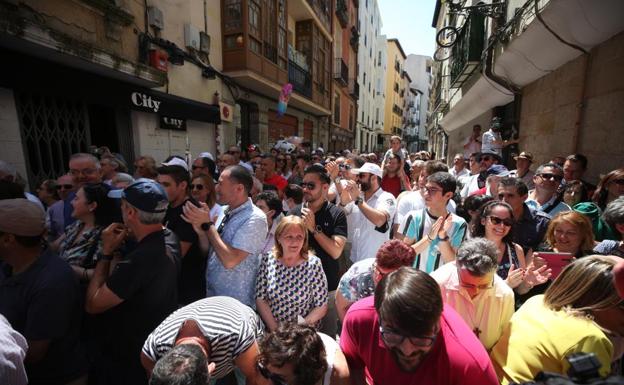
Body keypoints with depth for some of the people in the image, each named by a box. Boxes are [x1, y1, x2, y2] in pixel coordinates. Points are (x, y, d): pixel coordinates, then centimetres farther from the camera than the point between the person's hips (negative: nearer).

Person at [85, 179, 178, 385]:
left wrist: (107, 252, -17)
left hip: (130, 362, -7)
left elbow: (92, 304, -21)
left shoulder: (140, 258, -36)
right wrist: (116, 252, -5)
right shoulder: (168, 242, -6)